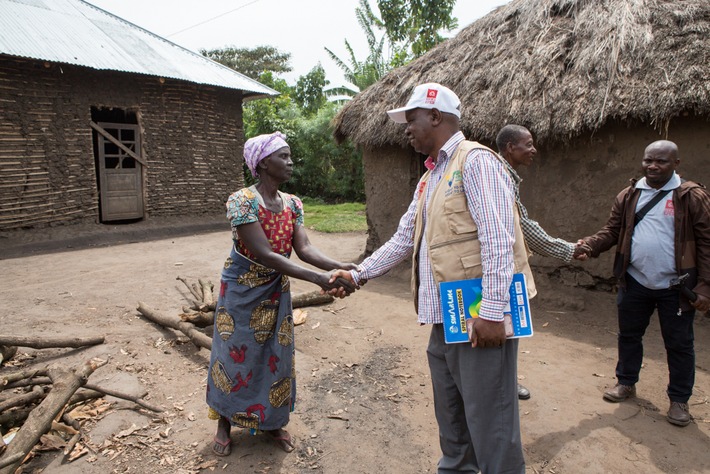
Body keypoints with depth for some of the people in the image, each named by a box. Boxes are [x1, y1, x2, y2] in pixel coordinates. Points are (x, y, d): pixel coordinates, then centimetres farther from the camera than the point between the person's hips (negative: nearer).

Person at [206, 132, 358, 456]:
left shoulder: (292, 203, -3)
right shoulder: (241, 200, -23)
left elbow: (303, 248, -12)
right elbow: (264, 254, -31)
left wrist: (338, 266, -30)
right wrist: (318, 279, -37)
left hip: (276, 291, 5)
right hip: (242, 290, -5)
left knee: (276, 355, 12)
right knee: (236, 354, 10)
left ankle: (273, 423, 33)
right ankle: (224, 424, 33)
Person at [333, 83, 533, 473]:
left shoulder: (475, 160, -10)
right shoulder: (430, 176, 18)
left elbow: (498, 240, -19)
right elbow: (404, 239, 22)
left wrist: (492, 313, -23)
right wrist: (358, 274, 20)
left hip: (480, 320, -9)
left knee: (489, 422, 2)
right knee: (450, 416, 22)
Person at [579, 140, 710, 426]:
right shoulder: (629, 196, 5)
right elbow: (612, 231, 4)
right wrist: (590, 245, -16)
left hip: (675, 286, -3)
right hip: (634, 282, 4)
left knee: (679, 344, 9)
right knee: (628, 335, 16)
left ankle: (679, 400, 27)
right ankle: (626, 383, 36)